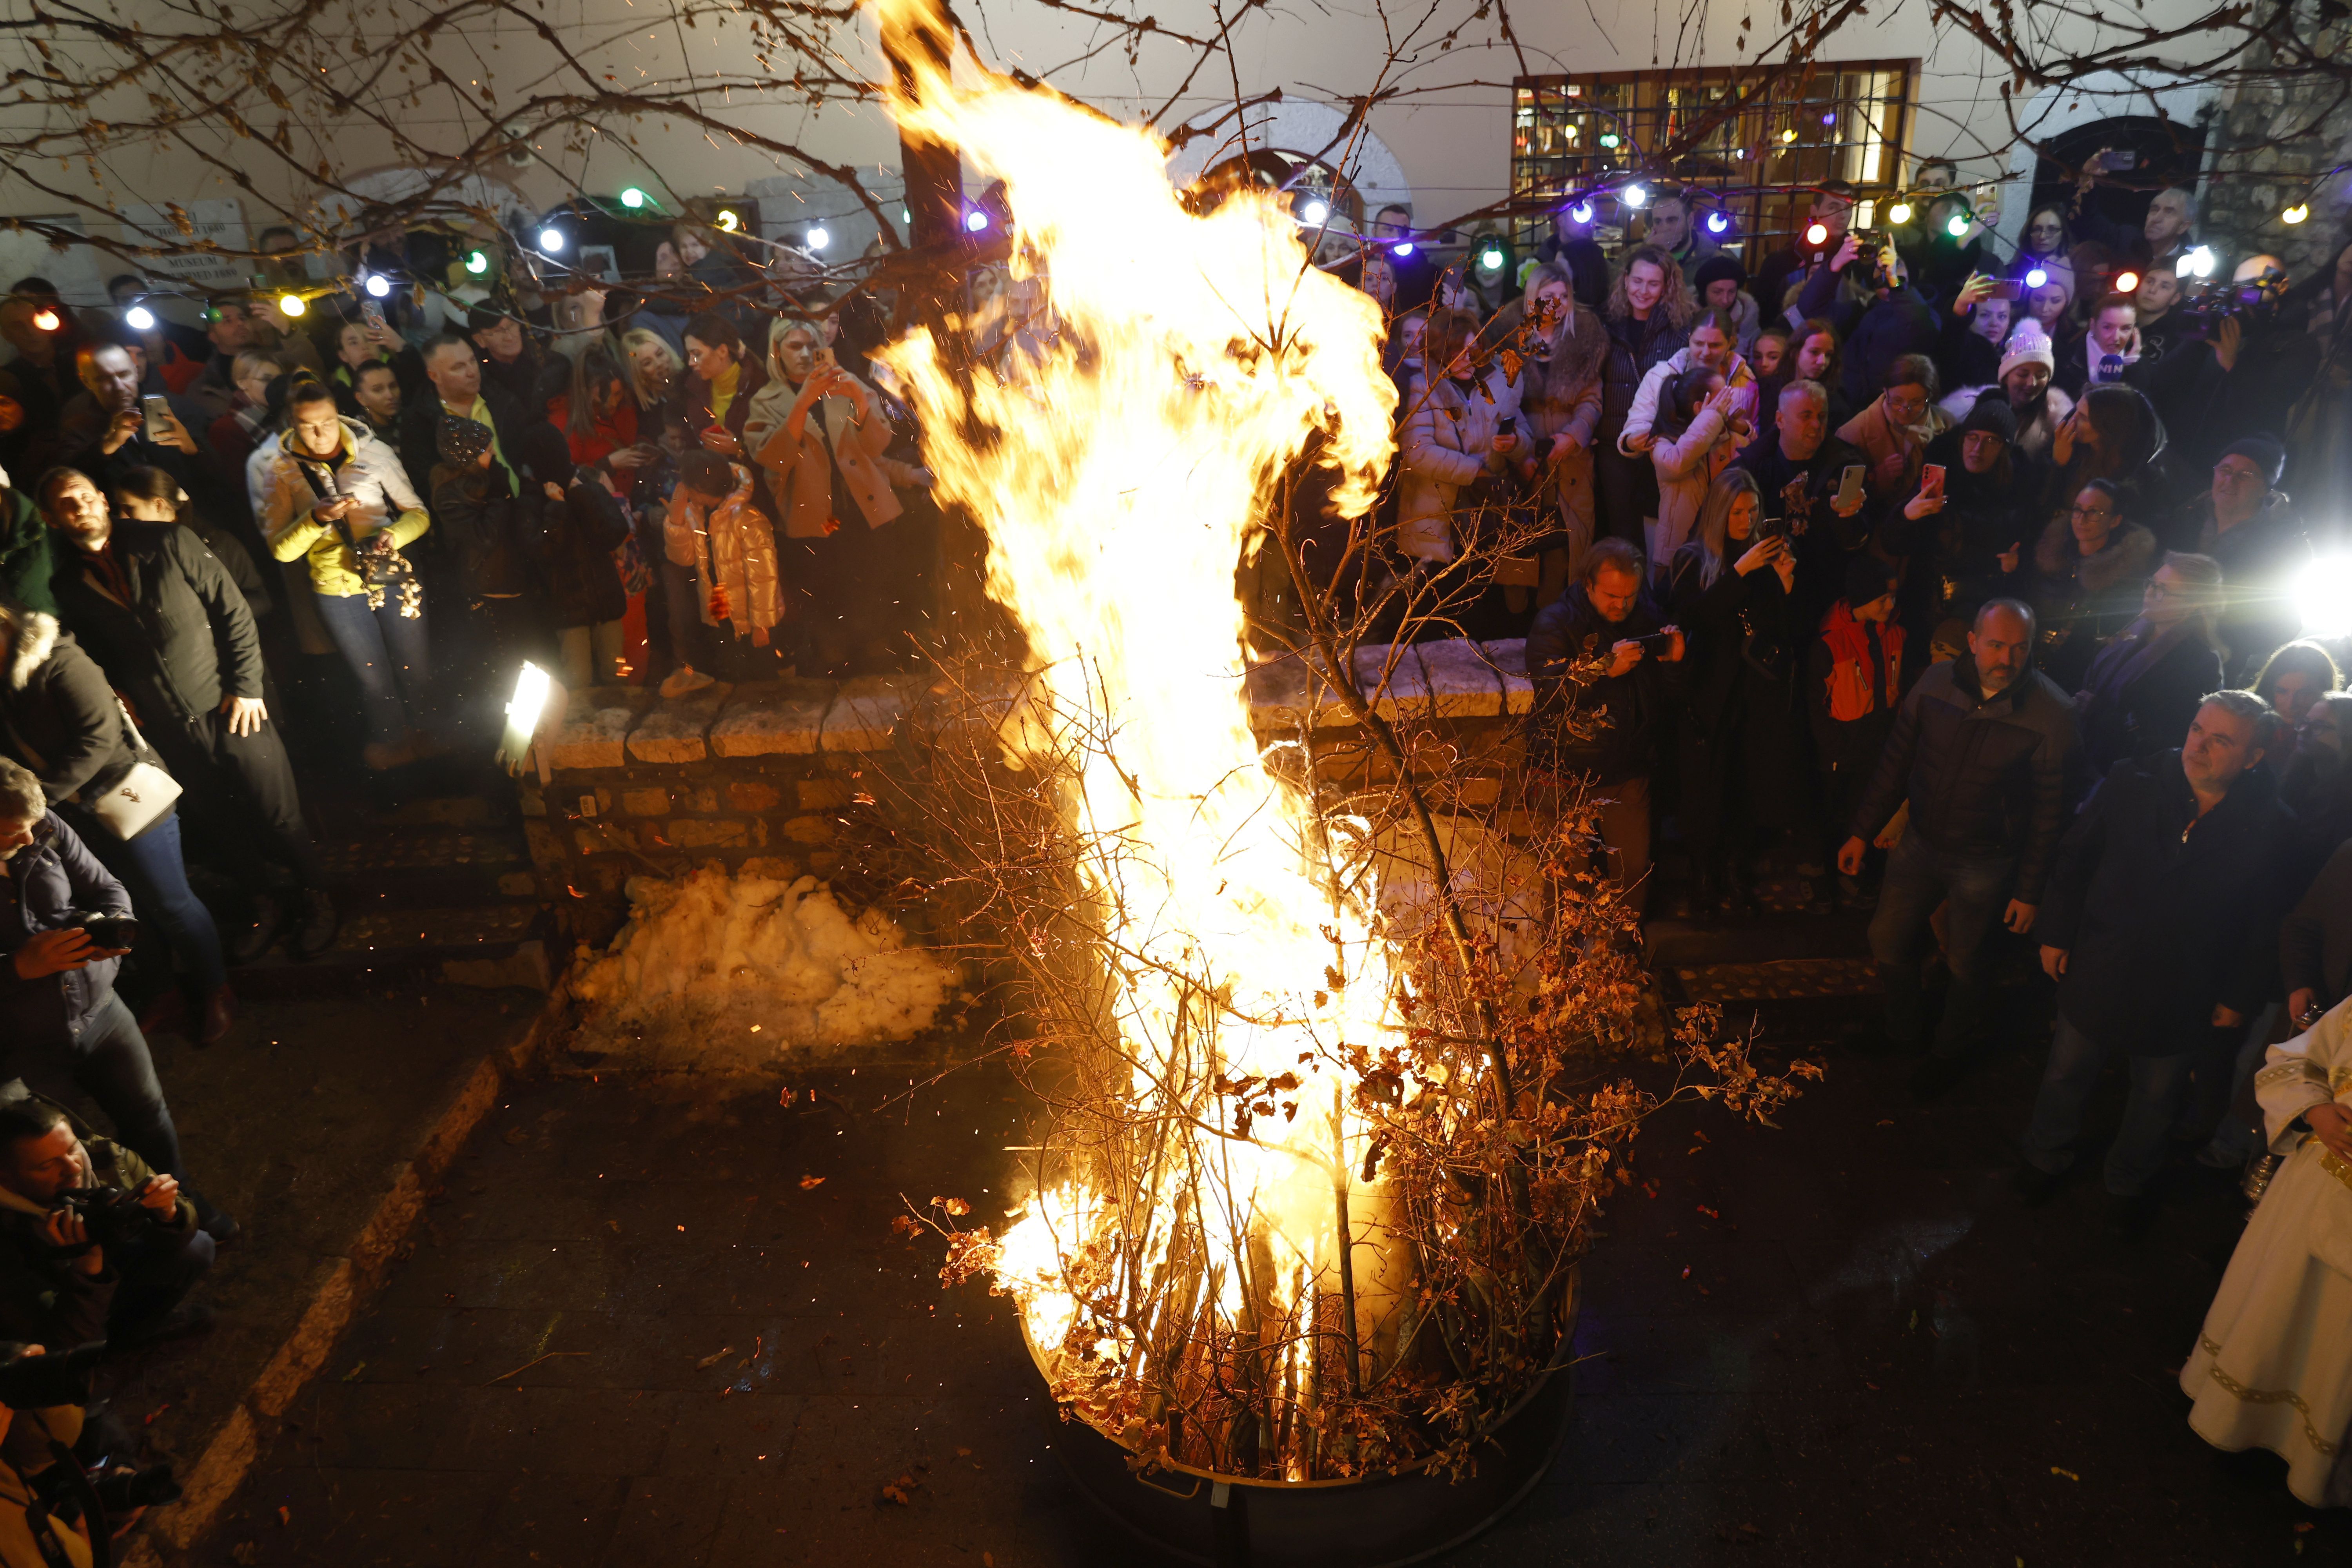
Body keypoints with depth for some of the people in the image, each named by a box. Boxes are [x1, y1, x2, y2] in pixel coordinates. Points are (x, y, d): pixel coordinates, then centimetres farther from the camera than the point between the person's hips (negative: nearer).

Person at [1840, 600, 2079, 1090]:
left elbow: (2049, 811, -13)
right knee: (1887, 941, 13)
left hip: (1985, 864, -3)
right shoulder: (1936, 683, -10)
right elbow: (1895, 762, 0)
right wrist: (1862, 832, 2)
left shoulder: (2052, 716, -20)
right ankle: (1906, 1030, 40)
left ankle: (1952, 1051, 40)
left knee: (1964, 963, 13)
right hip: (1920, 842, 4)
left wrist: (2030, 890, -9)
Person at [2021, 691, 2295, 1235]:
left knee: (2155, 1098, 21)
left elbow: (2264, 923, -5)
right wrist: (2055, 934, -2)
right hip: (2096, 973, 1)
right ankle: (2046, 1158, 44)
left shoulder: (2267, 827, -16)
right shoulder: (2131, 783, -14)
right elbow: (2075, 858, -4)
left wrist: (2238, 996, -1)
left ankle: (2130, 1183, 46)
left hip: (2178, 1000, 0)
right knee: (2067, 1073, 19)